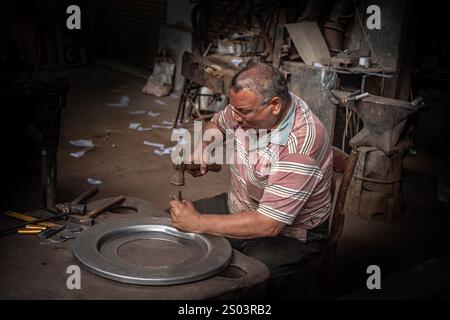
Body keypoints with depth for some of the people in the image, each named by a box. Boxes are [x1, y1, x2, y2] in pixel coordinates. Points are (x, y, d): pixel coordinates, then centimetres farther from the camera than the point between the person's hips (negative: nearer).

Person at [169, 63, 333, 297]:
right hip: (237, 207, 7)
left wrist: (199, 223, -27)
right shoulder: (247, 105, -10)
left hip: (287, 233, -7)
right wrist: (203, 149, -8)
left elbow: (269, 224, -32)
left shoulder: (300, 145, -32)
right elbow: (216, 124, 15)